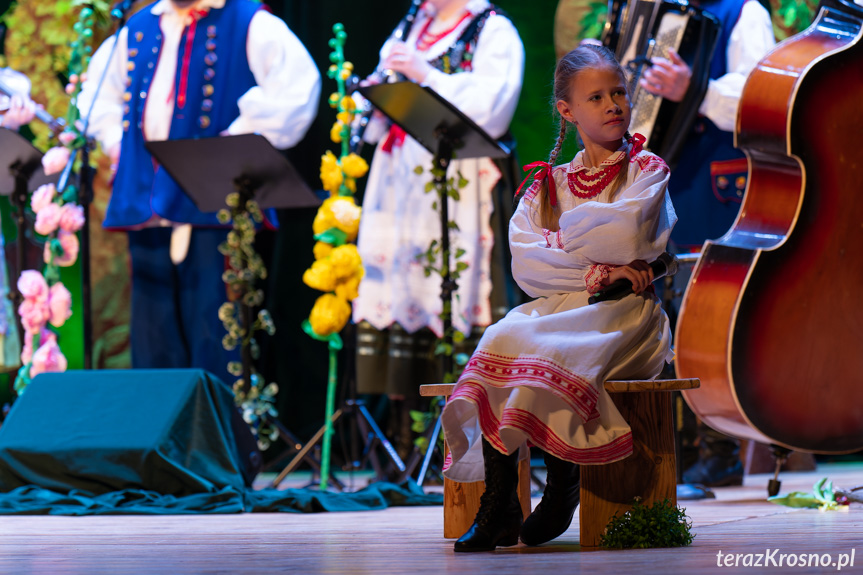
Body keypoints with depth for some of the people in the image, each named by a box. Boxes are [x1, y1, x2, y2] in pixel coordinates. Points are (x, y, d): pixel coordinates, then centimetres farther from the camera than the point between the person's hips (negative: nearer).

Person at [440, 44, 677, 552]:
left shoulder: (647, 170, 9)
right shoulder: (550, 183, 18)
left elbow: (625, 235, -11)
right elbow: (525, 264, 2)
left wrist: (560, 241, 3)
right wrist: (594, 270, -11)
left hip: (623, 311, -4)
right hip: (557, 304, 4)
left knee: (557, 347, -34)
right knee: (502, 339, -28)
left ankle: (562, 491, -21)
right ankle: (498, 503, -30)